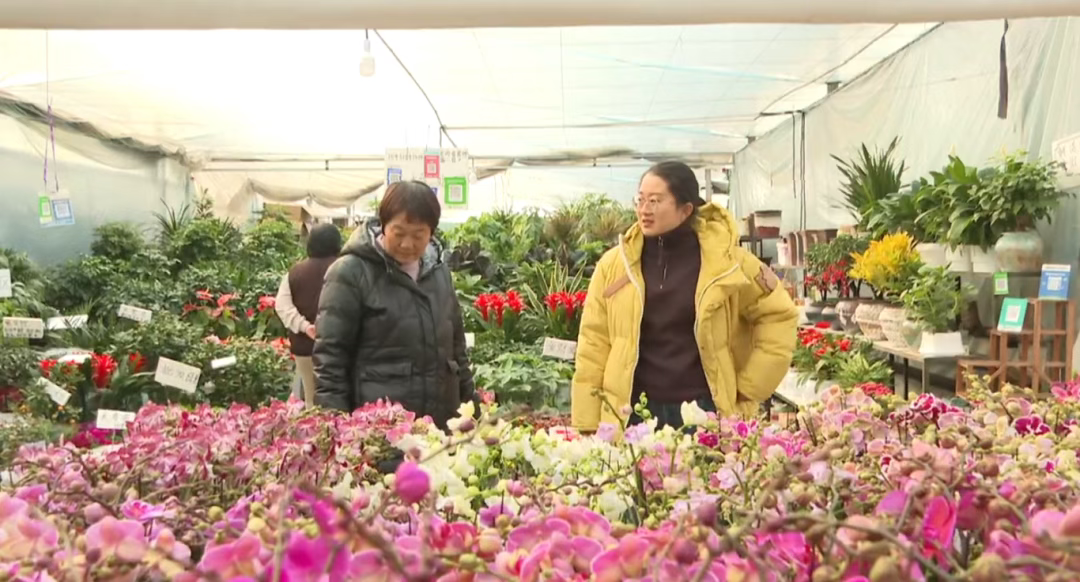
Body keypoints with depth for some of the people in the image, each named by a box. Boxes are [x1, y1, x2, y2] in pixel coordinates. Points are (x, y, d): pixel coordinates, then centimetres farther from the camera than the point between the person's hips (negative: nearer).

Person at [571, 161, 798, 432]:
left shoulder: (725, 260, -3)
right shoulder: (614, 265, 0)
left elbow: (779, 315, 5)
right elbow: (593, 345, 1)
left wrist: (747, 390, 2)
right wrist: (587, 426, -2)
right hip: (635, 414, 1)